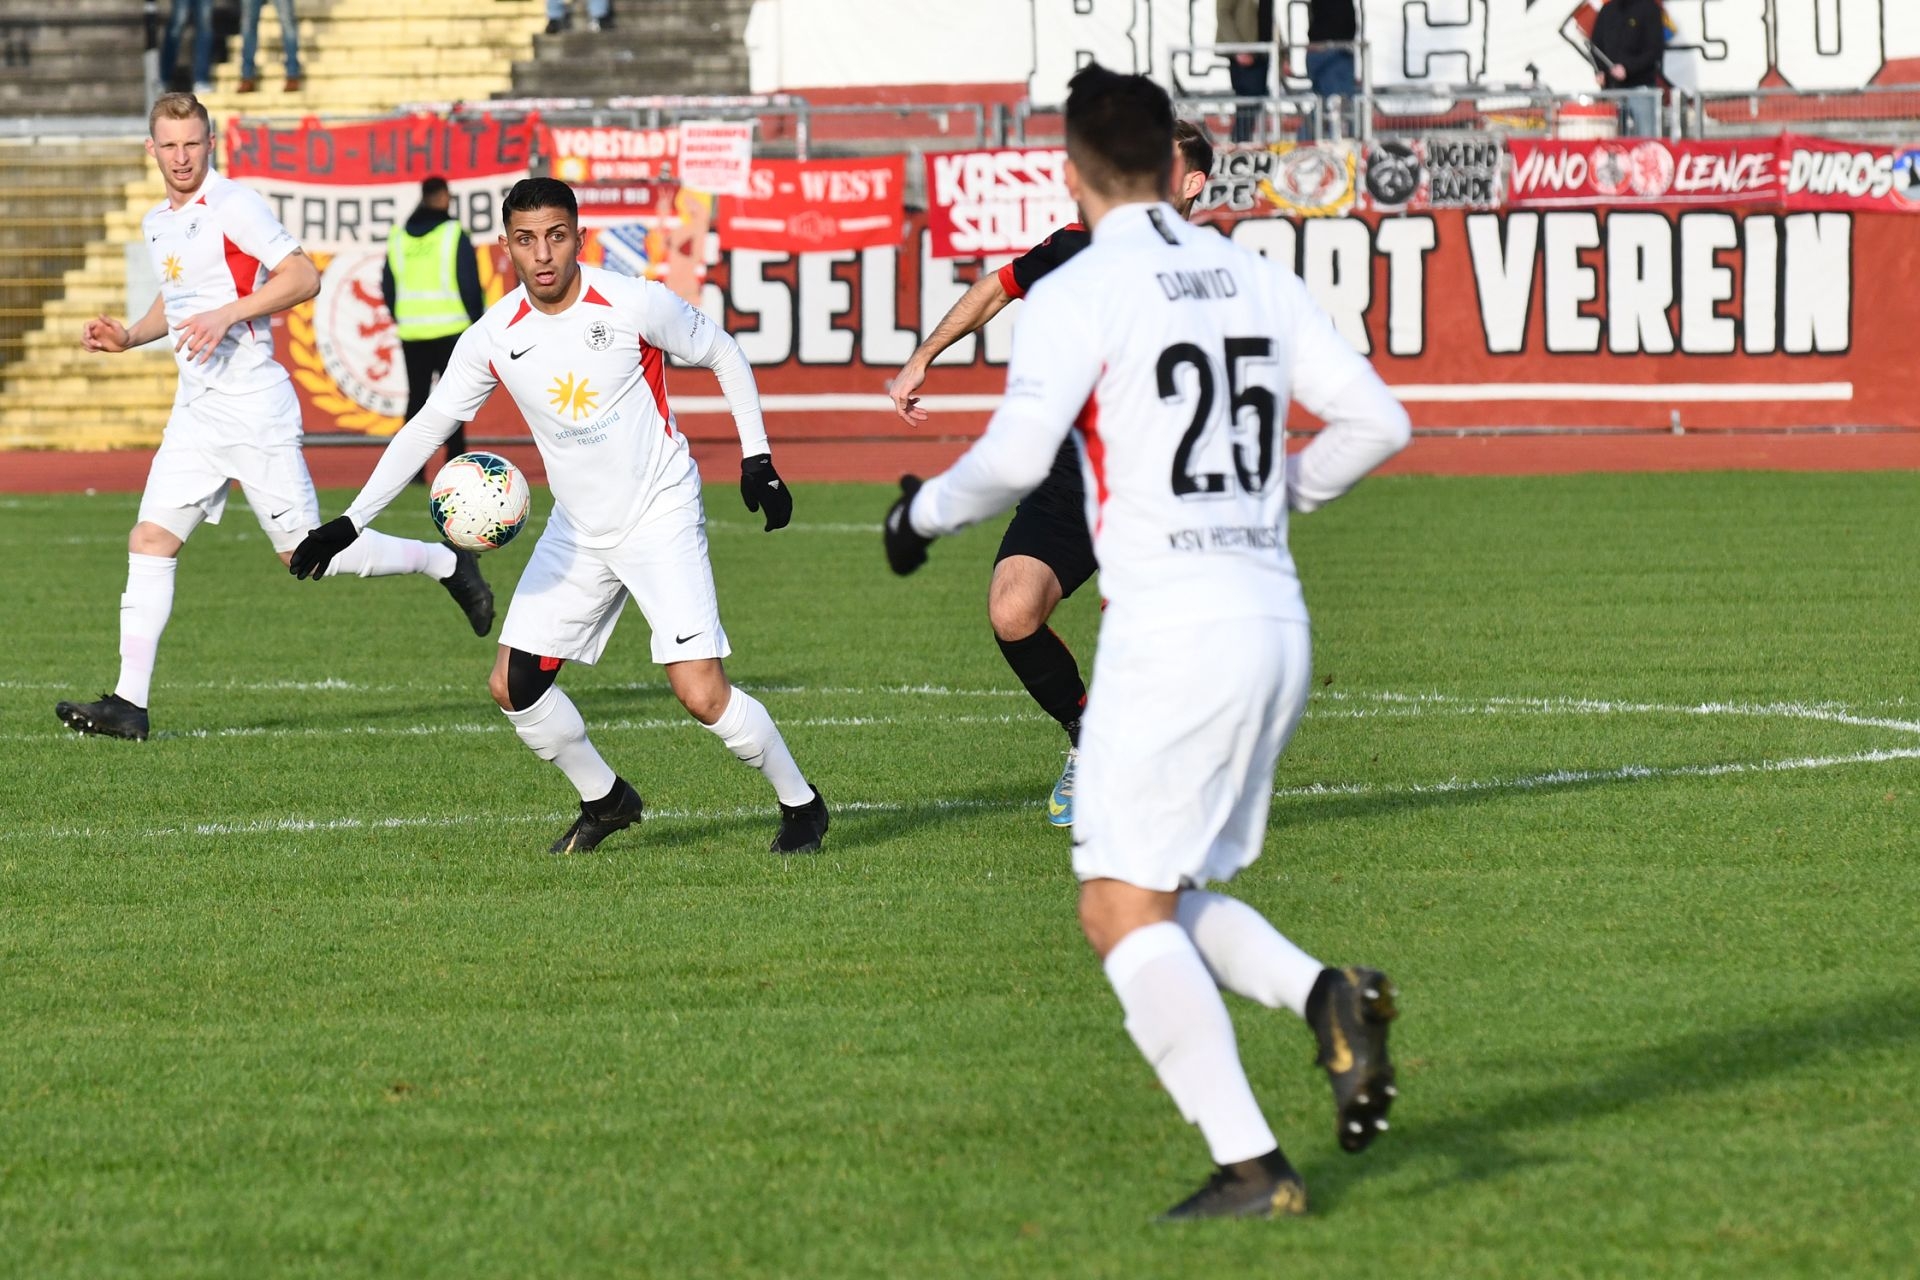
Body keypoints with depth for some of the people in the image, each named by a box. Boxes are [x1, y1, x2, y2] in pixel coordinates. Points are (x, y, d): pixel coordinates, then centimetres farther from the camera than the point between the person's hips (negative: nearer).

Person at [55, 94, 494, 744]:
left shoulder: (234, 205, -11)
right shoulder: (157, 223, 15)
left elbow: (304, 275, -17)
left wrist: (228, 314, -24)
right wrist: (128, 337, 13)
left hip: (252, 403, -8)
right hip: (195, 409, 8)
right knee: (150, 541, -2)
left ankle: (445, 563, 15)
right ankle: (130, 702, -3)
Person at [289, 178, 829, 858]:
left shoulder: (635, 304, -17)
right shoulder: (493, 338, -6)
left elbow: (724, 355, 0)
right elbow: (425, 427, 2)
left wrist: (757, 457, -2)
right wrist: (349, 523, -4)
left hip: (661, 520, -5)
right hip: (576, 532, 5)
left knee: (702, 695, -16)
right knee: (513, 687, 3)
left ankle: (800, 802, 7)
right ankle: (605, 800, 27)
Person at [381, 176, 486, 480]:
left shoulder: (398, 238, 8)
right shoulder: (454, 235, -6)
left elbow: (388, 286, 11)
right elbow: (470, 284, -8)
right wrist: (478, 323, 2)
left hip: (411, 332, 4)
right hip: (450, 329, -4)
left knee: (416, 397, 8)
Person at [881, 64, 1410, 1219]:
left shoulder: (1080, 293, -7)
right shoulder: (1256, 280, 11)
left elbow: (1017, 456, -18)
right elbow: (1379, 421, 10)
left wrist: (928, 510, 2)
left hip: (1169, 630, -7)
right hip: (1275, 617, 7)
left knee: (1124, 915, -1)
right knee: (1172, 898, 19)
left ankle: (1252, 1167, -10)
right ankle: (1328, 996, -8)